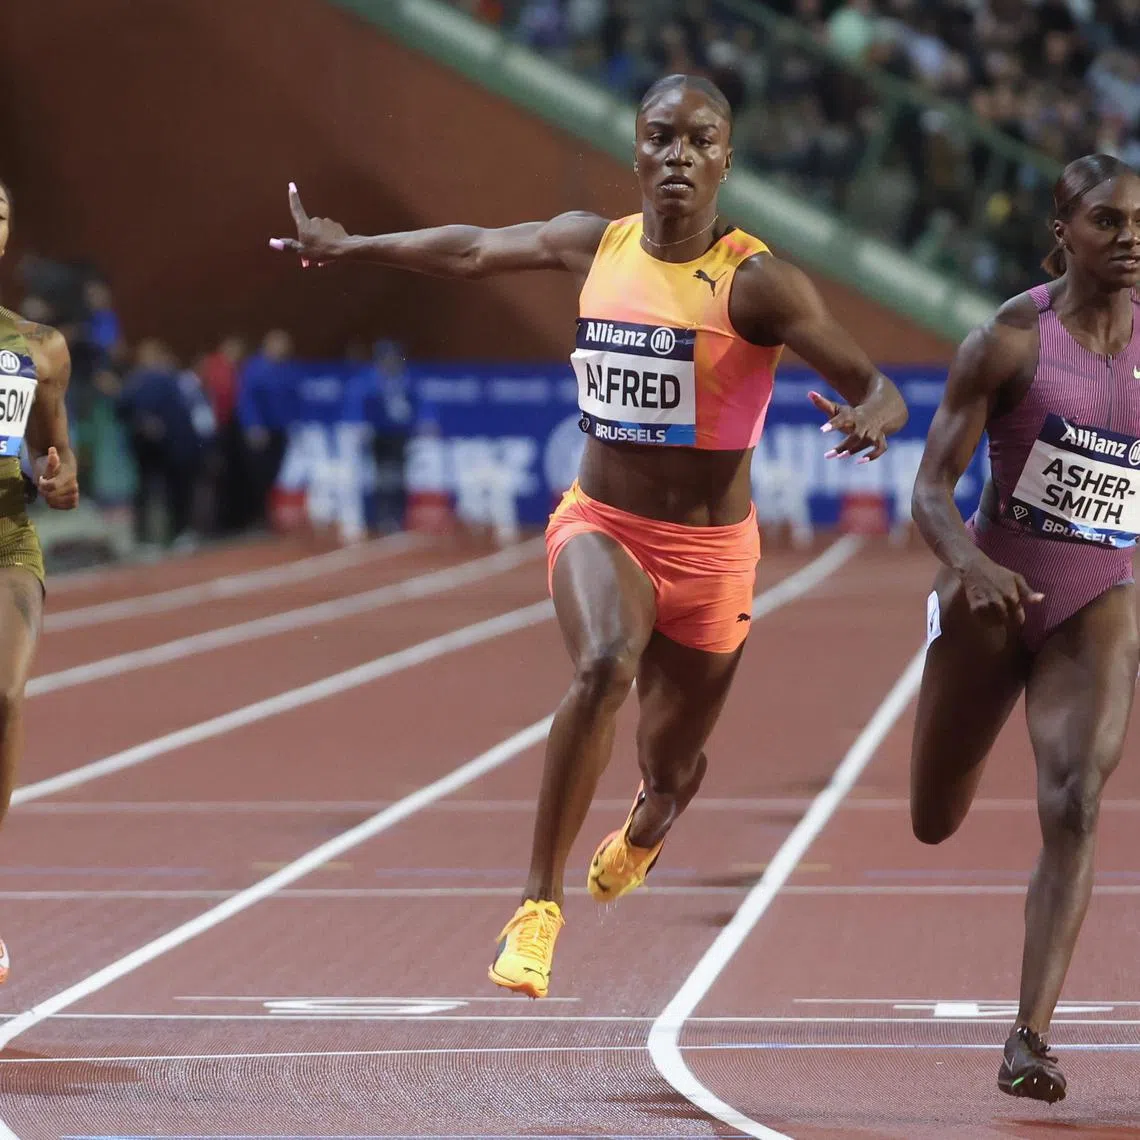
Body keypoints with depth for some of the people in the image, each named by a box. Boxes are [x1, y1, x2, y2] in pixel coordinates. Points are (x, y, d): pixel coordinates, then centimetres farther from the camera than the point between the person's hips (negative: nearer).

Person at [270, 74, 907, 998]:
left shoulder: (755, 282, -15)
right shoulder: (594, 245, -2)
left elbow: (879, 391, -19)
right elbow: (473, 250, 15)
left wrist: (870, 419, -43)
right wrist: (346, 246, 23)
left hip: (711, 551, -1)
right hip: (600, 524, 1)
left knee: (670, 768, 12)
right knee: (604, 664, -32)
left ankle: (642, 836, 54)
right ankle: (540, 904, -25)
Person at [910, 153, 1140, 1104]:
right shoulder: (1012, 339, -12)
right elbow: (932, 490, -14)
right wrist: (972, 565, -32)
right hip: (994, 595, -1)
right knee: (936, 823, 16)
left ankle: (1030, 1039, -20)